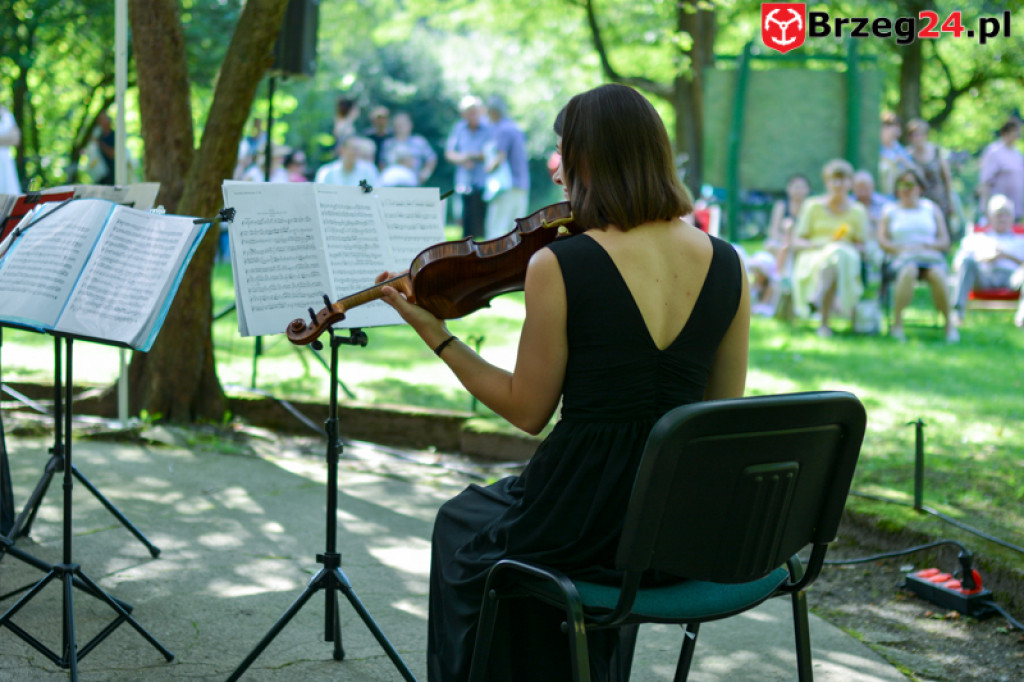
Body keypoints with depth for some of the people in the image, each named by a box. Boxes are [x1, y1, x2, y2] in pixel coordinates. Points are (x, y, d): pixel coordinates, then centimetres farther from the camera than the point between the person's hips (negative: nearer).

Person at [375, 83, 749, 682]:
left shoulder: (558, 266, -16)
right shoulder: (726, 264, -2)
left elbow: (528, 412, -8)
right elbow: (723, 405, 6)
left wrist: (435, 335, 0)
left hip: (587, 527, -5)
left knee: (462, 527, 29)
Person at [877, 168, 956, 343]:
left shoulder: (931, 209, 21)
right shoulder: (890, 211, 19)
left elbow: (945, 241, 12)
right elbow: (882, 241, 7)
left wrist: (925, 246, -8)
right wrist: (901, 248, -12)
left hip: (930, 257, 1)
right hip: (901, 259, -1)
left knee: (937, 274, -36)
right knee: (908, 272, -39)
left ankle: (949, 324, -28)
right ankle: (897, 324, -39)